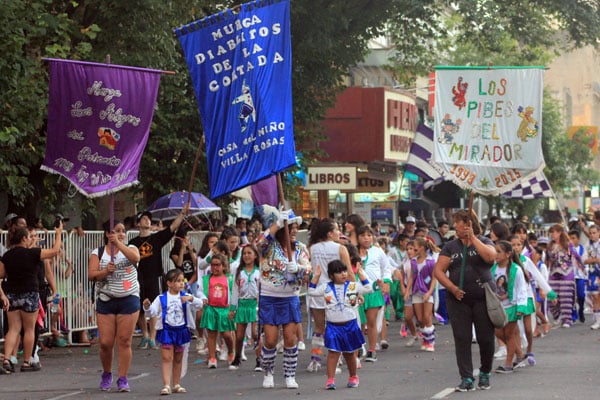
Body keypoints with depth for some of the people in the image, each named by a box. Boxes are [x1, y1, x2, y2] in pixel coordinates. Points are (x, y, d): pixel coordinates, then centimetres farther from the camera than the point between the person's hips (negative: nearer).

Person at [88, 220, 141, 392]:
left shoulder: (130, 248, 8)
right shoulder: (98, 253, 8)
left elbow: (135, 257, -16)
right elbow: (91, 275, -2)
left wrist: (118, 243, -20)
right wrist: (105, 271, -19)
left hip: (128, 300, 0)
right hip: (105, 300, 0)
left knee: (124, 342, -4)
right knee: (106, 343, -2)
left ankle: (123, 379, 3)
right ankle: (106, 374, 22)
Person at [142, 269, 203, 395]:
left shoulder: (185, 297, 2)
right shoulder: (161, 299, -2)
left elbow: (199, 304, -9)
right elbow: (152, 312, -5)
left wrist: (191, 298, -28)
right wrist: (147, 307, -26)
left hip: (181, 331, 3)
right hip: (166, 331, -2)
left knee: (178, 359, 12)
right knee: (167, 358, -8)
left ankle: (176, 385, 21)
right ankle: (166, 385, -13)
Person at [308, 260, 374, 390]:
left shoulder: (353, 286, 1)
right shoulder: (326, 287, 2)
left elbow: (368, 288, -2)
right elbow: (312, 292, 4)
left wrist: (361, 274, -5)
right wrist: (316, 277, -1)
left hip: (350, 325, 1)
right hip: (333, 326, -1)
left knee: (349, 353, 13)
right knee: (333, 352, -6)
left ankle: (353, 377, 29)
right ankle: (330, 379, -6)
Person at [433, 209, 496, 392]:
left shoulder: (484, 242, 5)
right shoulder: (450, 247, 10)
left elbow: (490, 256, -18)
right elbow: (438, 271, 2)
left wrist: (473, 238, -14)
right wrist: (452, 288, -12)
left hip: (483, 299, -2)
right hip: (458, 300, 2)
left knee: (486, 338, 2)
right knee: (462, 339, -2)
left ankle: (485, 373, 21)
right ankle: (467, 378, 1)